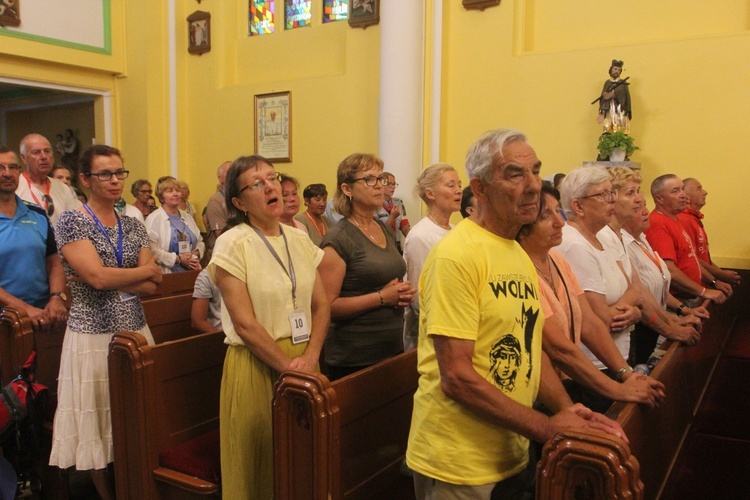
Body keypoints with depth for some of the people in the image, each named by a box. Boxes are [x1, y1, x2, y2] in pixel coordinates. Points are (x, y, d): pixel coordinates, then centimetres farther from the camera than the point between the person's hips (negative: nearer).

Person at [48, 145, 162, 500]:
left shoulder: (134, 226, 9)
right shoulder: (72, 221, -5)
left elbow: (151, 287, 1)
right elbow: (97, 276, -17)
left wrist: (109, 279, -12)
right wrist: (148, 269, -6)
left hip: (135, 330, 4)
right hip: (92, 334, -4)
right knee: (96, 420, 6)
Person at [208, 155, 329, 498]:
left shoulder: (300, 241, 7)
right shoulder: (232, 244, -9)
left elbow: (321, 305, 6)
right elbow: (245, 323, -14)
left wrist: (310, 356, -9)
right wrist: (288, 365, -15)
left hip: (304, 363, 5)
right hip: (256, 366, -5)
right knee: (260, 460, 8)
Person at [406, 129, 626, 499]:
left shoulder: (520, 256, 8)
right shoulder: (456, 255, -19)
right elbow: (456, 376, -23)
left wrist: (566, 409, -3)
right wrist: (547, 428, -19)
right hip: (459, 467, -7)